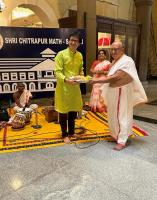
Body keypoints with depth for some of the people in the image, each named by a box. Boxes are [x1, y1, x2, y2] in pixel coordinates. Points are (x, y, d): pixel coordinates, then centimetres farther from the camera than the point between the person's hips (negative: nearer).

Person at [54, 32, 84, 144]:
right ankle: (65, 135, 21)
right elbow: (57, 72, -15)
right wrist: (66, 80, -30)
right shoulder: (61, 54, -10)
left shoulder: (80, 55, 8)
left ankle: (71, 132, 33)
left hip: (75, 87, 6)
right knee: (63, 112, 5)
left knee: (74, 111, 14)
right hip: (64, 87, -5)